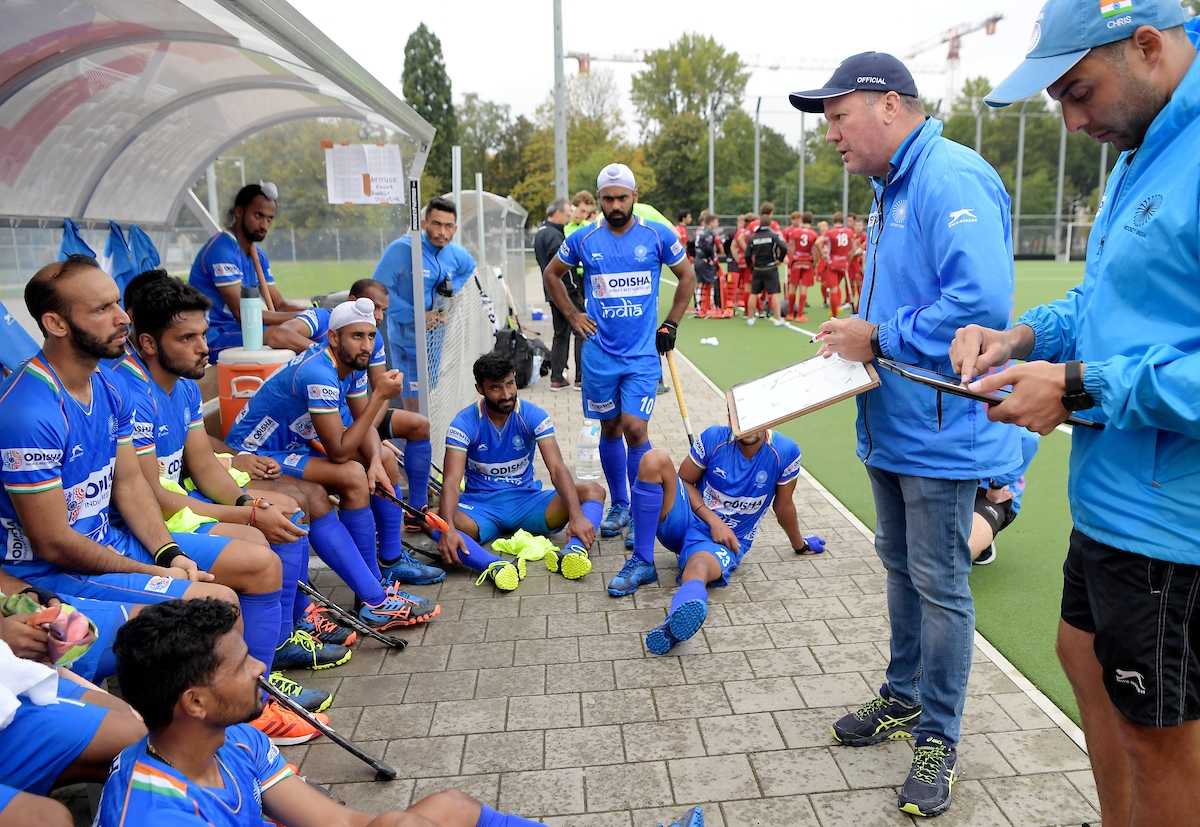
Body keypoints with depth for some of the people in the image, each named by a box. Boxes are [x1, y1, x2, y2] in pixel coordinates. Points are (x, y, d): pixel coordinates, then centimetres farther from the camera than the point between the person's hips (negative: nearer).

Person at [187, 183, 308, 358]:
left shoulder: (258, 255, 12)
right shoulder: (222, 250, -16)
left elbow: (280, 303, 11)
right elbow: (242, 313, -22)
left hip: (241, 330, 9)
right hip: (216, 338, -9)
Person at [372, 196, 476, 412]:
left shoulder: (457, 254, -1)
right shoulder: (401, 249, -19)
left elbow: (469, 270, 22)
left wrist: (453, 286, 2)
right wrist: (415, 316, -24)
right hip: (408, 342, -6)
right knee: (415, 412, -1)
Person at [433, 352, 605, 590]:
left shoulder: (533, 416, -9)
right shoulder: (464, 423, -13)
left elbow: (557, 469, -19)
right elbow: (451, 481, -23)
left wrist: (576, 516, -36)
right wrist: (448, 528, -42)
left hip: (527, 500, 2)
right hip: (480, 507, -1)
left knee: (593, 491, -20)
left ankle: (572, 552, -47)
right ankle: (495, 566, -53)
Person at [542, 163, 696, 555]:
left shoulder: (658, 235, -1)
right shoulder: (583, 240, 2)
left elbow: (687, 275, 11)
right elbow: (552, 274, 17)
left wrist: (671, 325, 6)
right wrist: (572, 315, 7)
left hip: (643, 351, -2)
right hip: (599, 351, 2)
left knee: (634, 427, -12)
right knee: (609, 428, 10)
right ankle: (619, 506, 27)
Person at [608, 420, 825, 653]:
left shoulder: (785, 451, -9)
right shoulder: (714, 438, -8)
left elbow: (783, 506, 6)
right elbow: (684, 481, 1)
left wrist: (800, 546, 20)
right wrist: (713, 520, -12)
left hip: (727, 541, -2)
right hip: (685, 521, 2)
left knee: (699, 567, -39)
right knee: (654, 460, -24)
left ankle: (675, 622, -75)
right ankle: (641, 564, -20)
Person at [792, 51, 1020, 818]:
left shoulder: (951, 179, -19)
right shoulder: (896, 188, 14)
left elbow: (983, 301, -31)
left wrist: (880, 338, -20)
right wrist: (859, 332, 4)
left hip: (938, 433, -10)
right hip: (892, 427, 10)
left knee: (939, 585, 4)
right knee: (901, 565, 20)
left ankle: (938, 738, 22)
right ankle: (904, 698, 39)